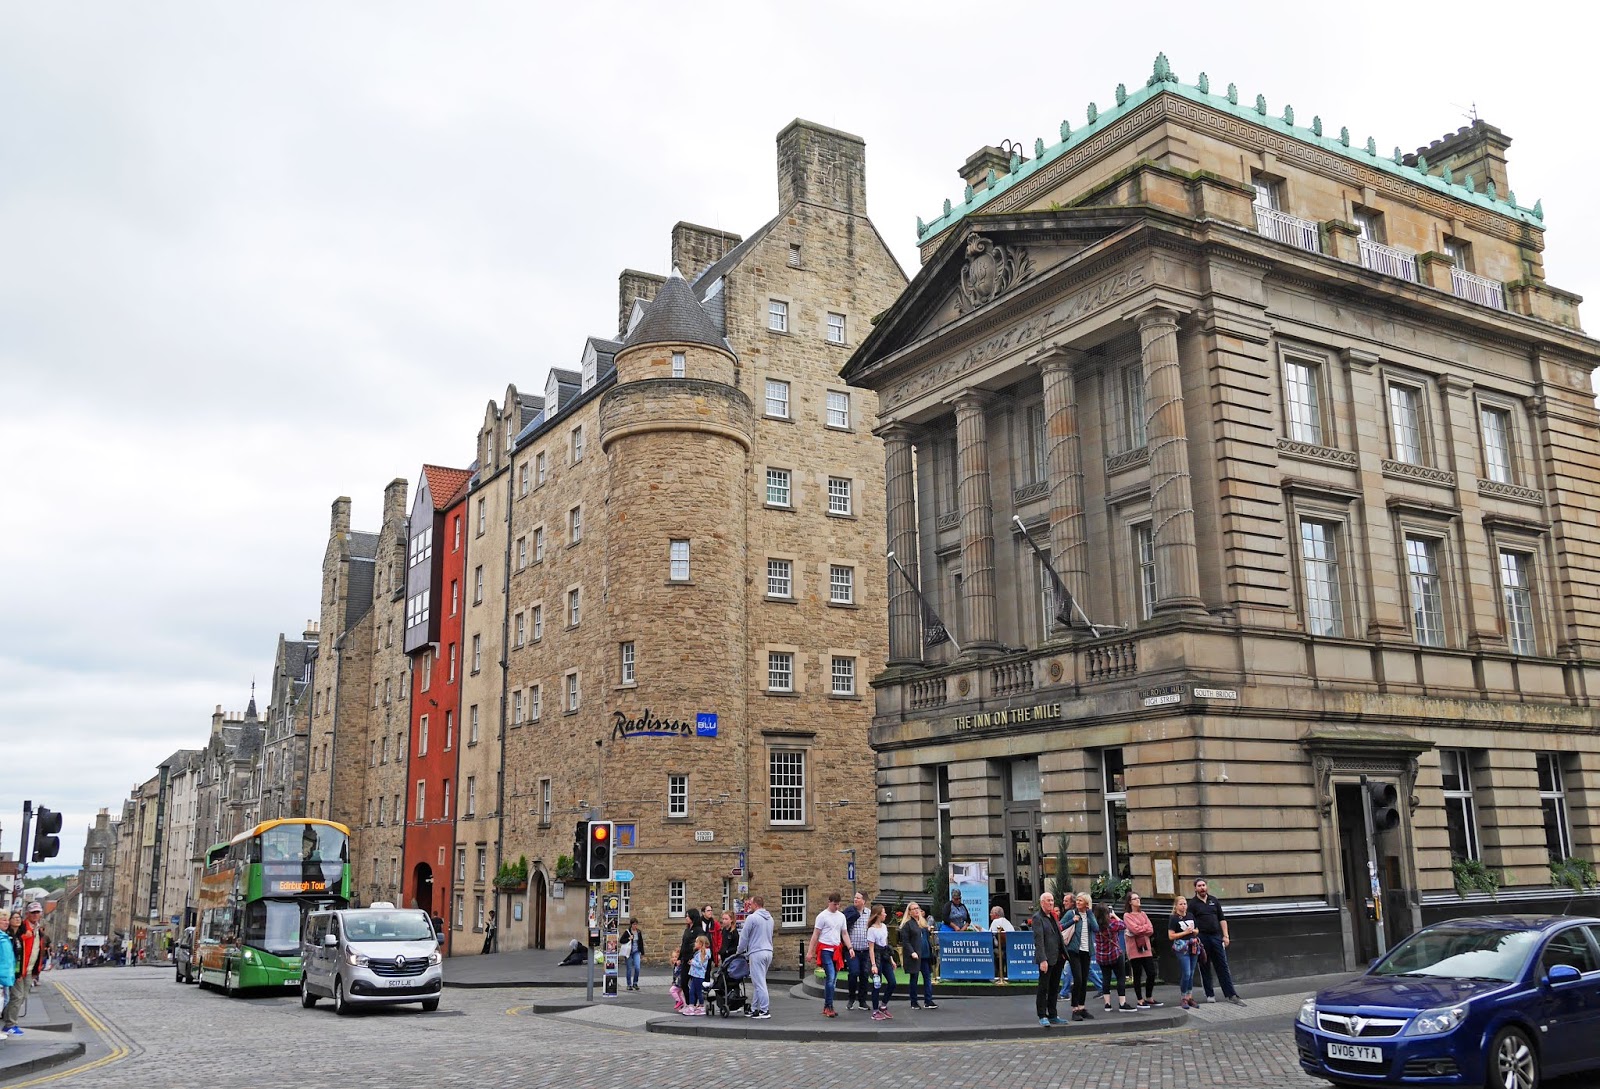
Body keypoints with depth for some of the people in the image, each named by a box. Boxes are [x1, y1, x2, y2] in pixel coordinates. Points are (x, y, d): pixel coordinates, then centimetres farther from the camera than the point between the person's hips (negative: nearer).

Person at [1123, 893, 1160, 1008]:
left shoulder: (1143, 914, 15)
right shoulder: (1127, 915, -3)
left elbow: (1151, 930, 3)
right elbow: (1135, 929, -17)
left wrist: (1140, 930, -10)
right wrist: (1145, 927, -4)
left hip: (1145, 948, 6)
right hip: (1134, 950, -5)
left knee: (1151, 973, 5)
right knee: (1137, 976, 0)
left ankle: (1149, 998, 20)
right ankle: (1140, 1000, 8)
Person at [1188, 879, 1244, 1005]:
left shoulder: (1214, 900, 11)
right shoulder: (1193, 903, 0)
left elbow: (1222, 919, 11)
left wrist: (1225, 936, 4)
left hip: (1216, 937, 3)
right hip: (1202, 938, -3)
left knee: (1223, 967, 1)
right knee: (1205, 968, 4)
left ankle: (1231, 995, 2)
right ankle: (1210, 995, 13)